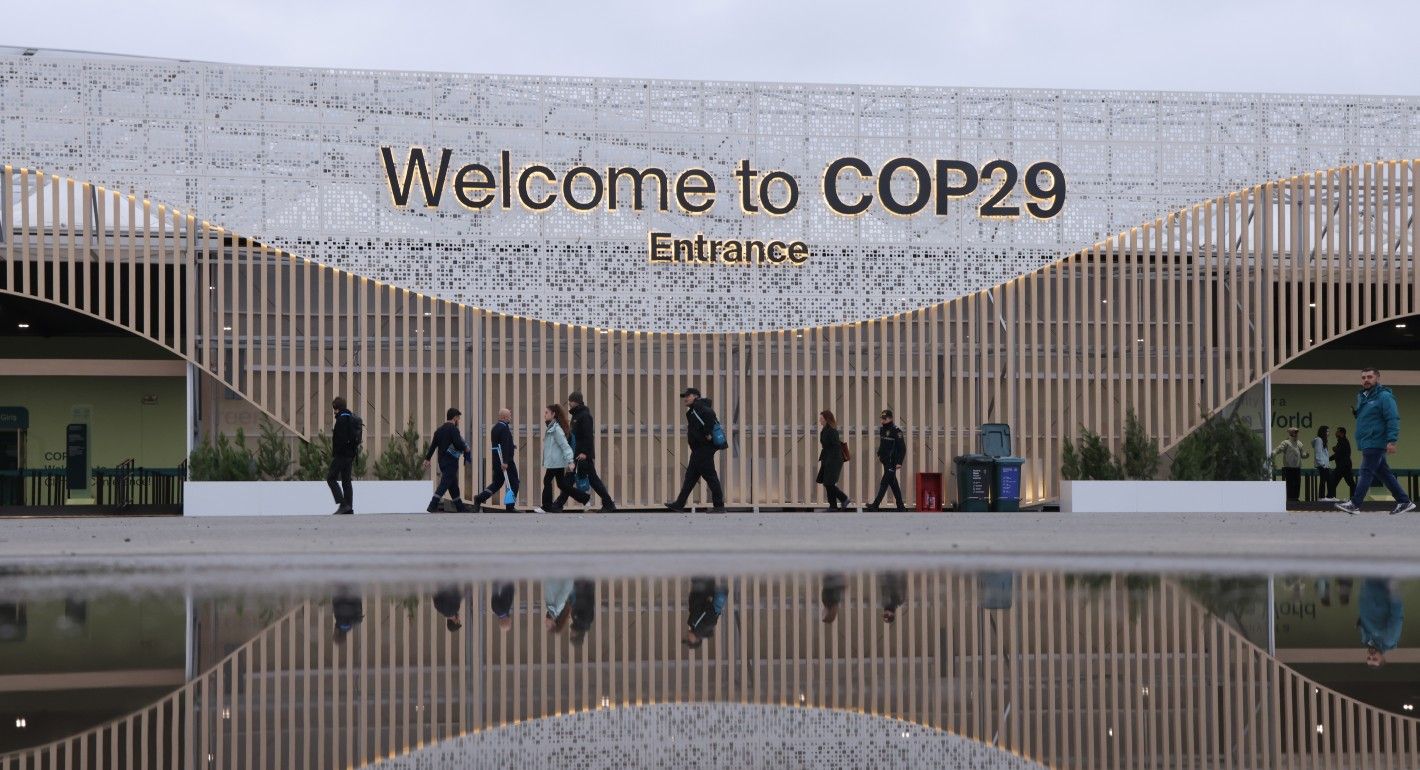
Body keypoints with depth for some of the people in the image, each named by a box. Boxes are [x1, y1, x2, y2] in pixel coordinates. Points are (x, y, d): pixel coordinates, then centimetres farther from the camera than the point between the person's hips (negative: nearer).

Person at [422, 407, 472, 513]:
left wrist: (427, 458, 12)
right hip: (451, 462, -9)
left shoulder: (440, 429, 13)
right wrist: (465, 449, -2)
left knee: (453, 485, 16)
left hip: (442, 461, 9)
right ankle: (432, 507, -19)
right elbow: (458, 444, -20)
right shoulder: (453, 429, -12)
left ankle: (460, 508, 23)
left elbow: (433, 445, 11)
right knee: (444, 484, -11)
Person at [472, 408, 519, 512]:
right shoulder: (504, 428, -17)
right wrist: (505, 462, -27)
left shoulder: (495, 427, 13)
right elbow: (505, 445, -24)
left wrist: (512, 446, 31)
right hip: (506, 461, -9)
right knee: (514, 484, 3)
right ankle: (510, 507, 6)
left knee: (497, 483, 14)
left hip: (496, 461, 9)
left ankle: (480, 498, -1)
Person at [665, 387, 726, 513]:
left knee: (710, 476, -7)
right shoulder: (692, 410, 19)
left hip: (704, 448, -11)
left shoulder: (698, 406, -11)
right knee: (690, 475, 12)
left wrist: (708, 434, -25)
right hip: (699, 449, 11)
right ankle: (679, 504, 17)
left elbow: (710, 414, -29)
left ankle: (719, 506, -4)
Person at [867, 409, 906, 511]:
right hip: (885, 461, 9)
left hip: (892, 462, -9)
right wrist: (879, 454, 15)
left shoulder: (896, 431, -14)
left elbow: (902, 448, -15)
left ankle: (875, 505, -12)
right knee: (893, 484, 13)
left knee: (884, 483, -10)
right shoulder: (882, 429, 10)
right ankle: (900, 506, 20)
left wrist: (899, 462, -19)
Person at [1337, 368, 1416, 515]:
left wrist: (1391, 441, -24)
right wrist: (1355, 412, 12)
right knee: (1384, 474, 10)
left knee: (1366, 473, -7)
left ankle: (1354, 504, -6)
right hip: (1367, 443, 10)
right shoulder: (1362, 397, 18)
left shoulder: (1384, 396, -10)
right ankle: (1404, 502, 15)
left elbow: (1393, 419, -17)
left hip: (1375, 443, -10)